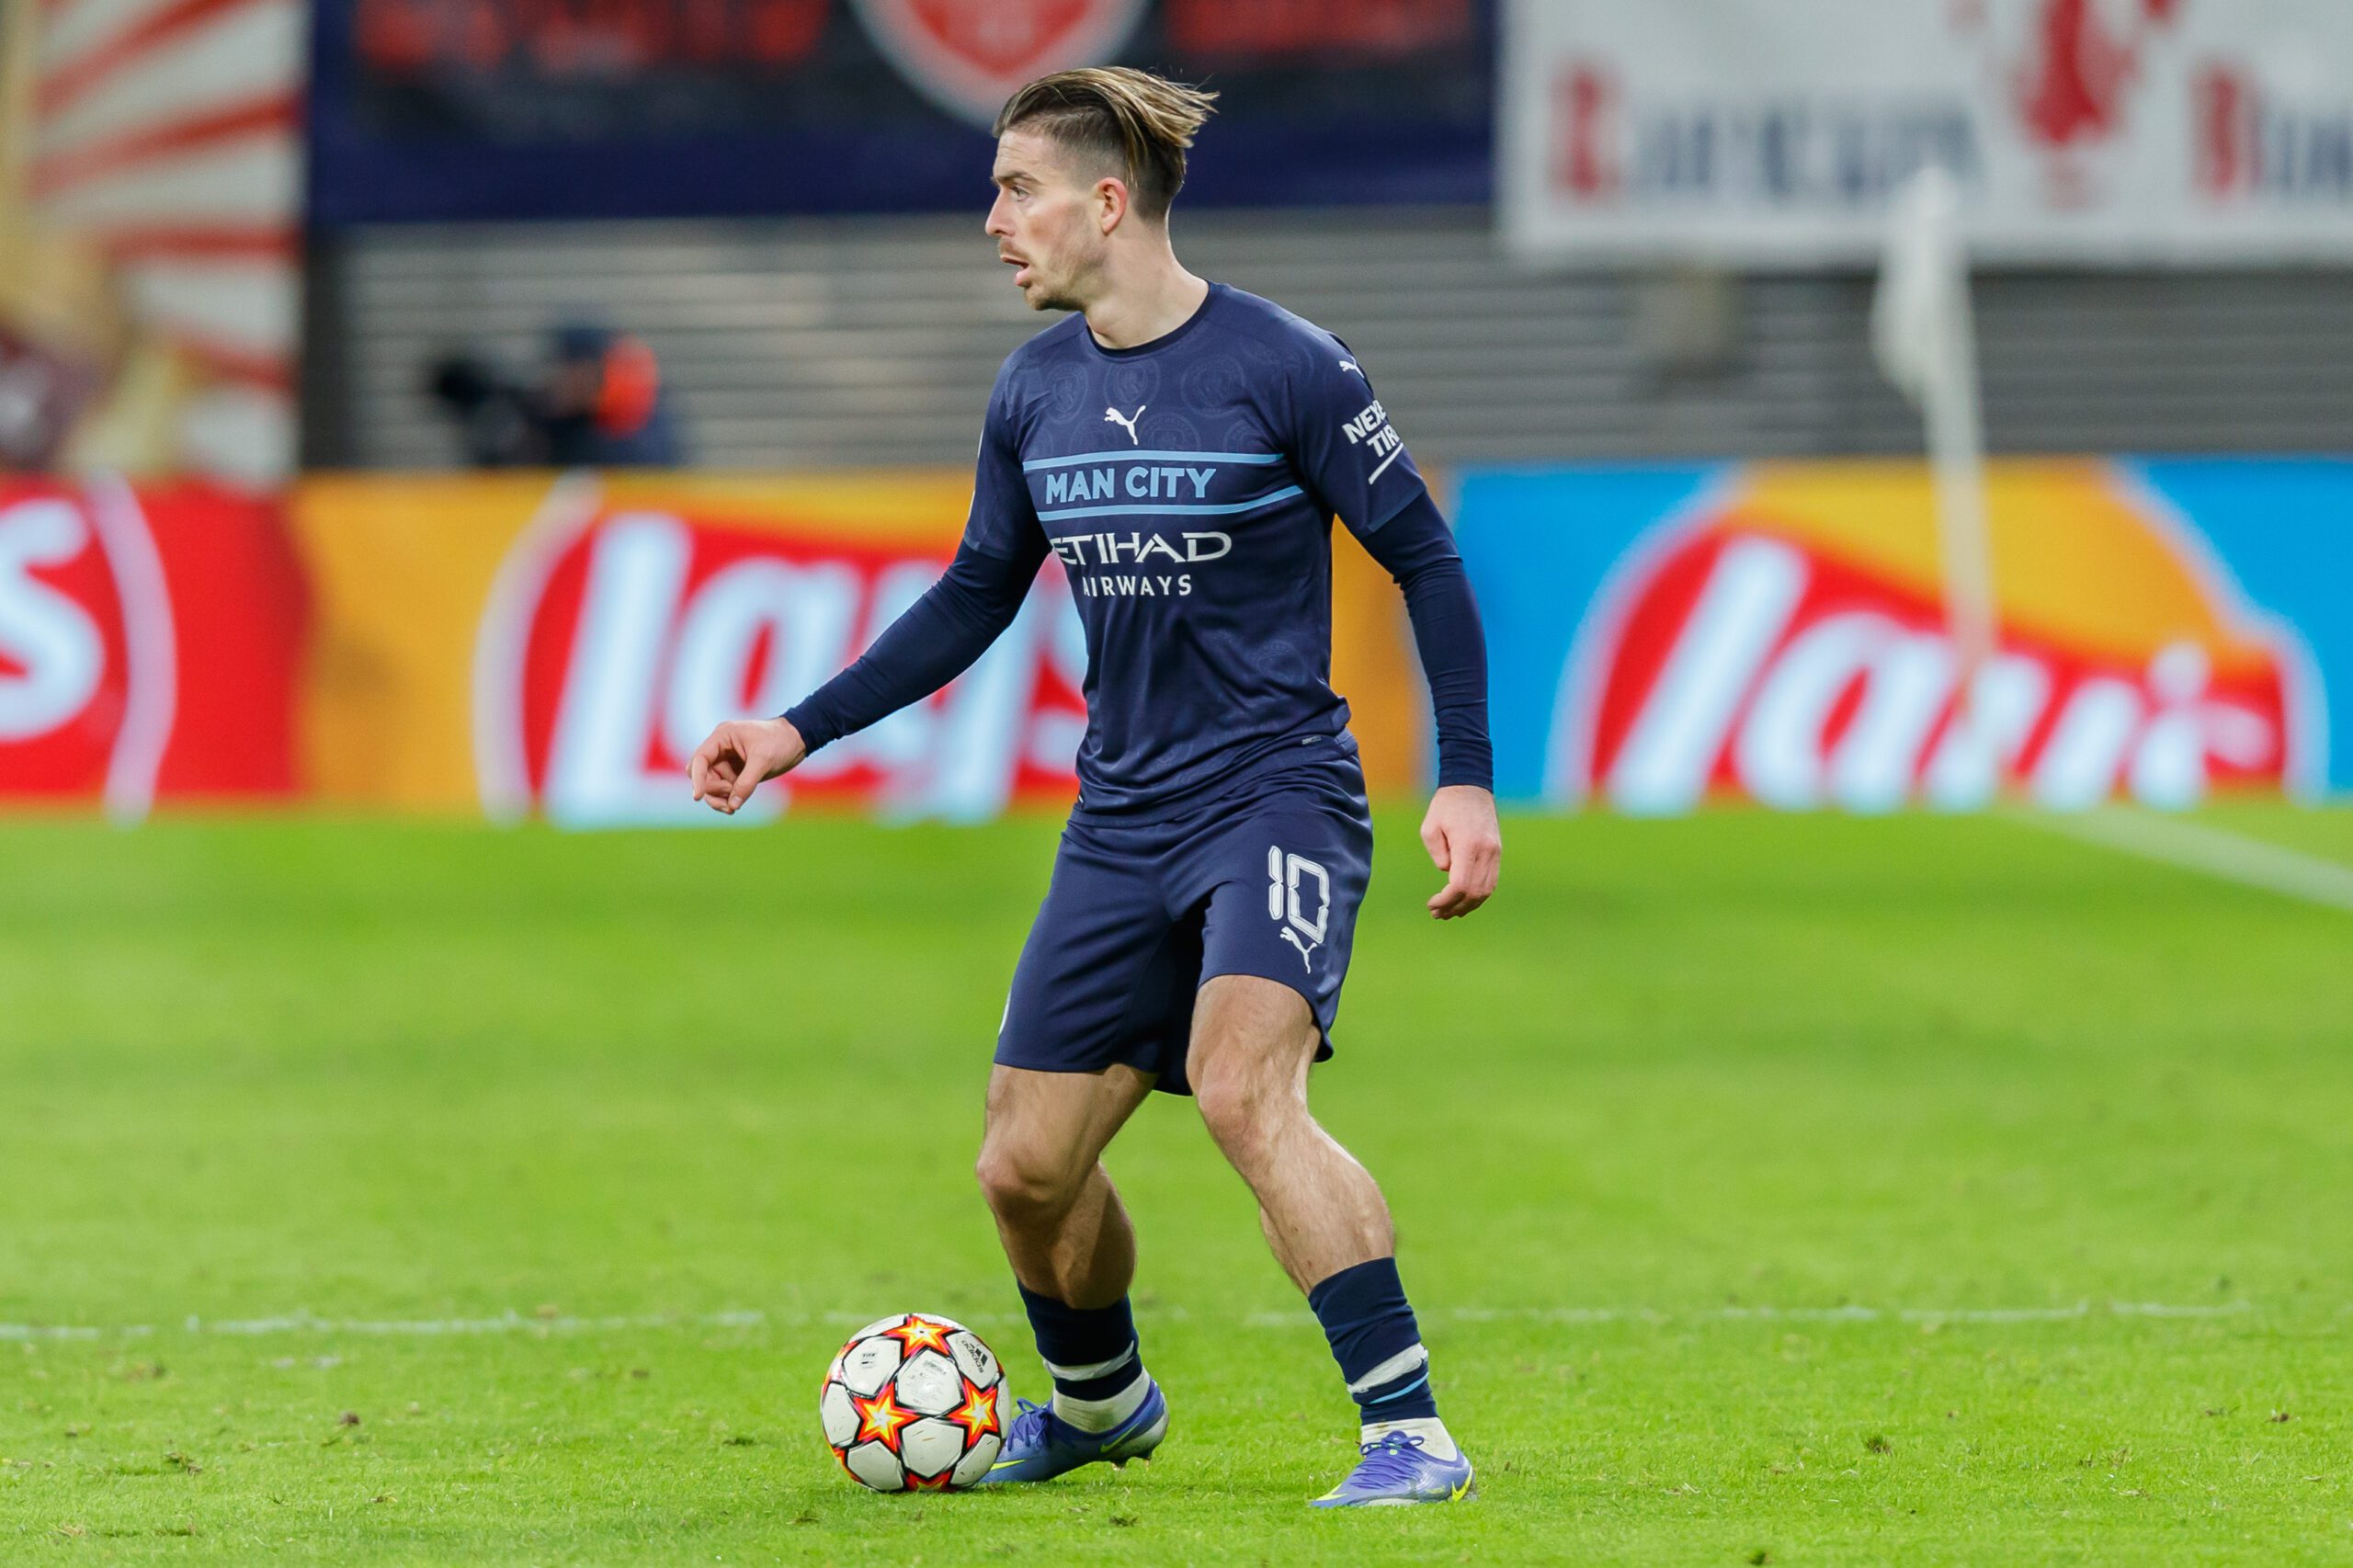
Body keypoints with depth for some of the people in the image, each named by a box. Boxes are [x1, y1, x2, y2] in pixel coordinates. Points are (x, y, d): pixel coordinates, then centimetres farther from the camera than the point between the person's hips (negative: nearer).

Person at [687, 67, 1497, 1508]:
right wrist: (802, 730, 15)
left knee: (1242, 1088, -30)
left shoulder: (1286, 370, -11)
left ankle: (1413, 1436, -26)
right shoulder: (1034, 392, 7)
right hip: (1123, 820, 6)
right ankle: (1099, 1403, 38)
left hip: (1278, 791, -6)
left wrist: (1468, 779, -12)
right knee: (1025, 1169, 7)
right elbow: (977, 596, 20)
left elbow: (1426, 561, -5)